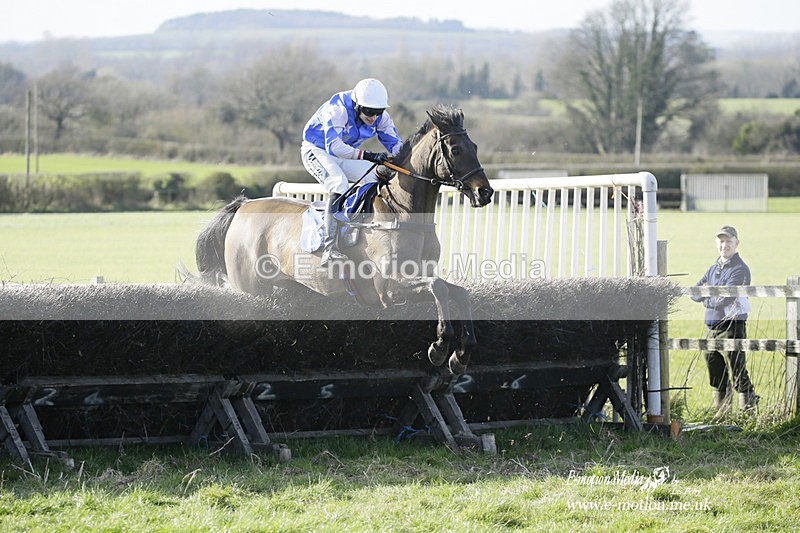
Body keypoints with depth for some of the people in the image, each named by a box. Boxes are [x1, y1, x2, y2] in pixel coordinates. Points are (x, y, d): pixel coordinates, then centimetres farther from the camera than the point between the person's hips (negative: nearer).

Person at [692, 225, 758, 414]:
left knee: (738, 373, -9)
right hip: (712, 327, 8)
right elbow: (695, 293, 11)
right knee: (716, 375, 15)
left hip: (732, 326, -8)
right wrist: (712, 295, -8)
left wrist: (706, 298, 0)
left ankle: (748, 409, -6)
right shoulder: (714, 268, 16)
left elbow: (724, 299, -18)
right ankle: (721, 411, 26)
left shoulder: (740, 269, -9)